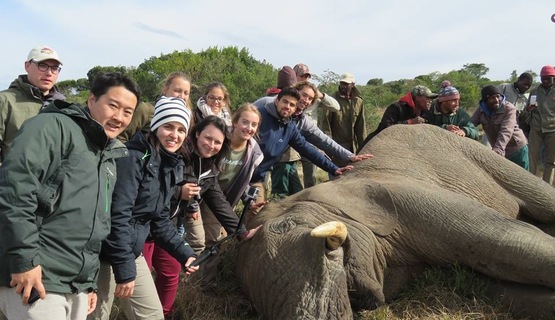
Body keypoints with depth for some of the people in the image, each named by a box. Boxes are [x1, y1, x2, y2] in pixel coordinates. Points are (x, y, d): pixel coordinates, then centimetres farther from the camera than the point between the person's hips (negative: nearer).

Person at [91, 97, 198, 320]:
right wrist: (124, 270, -21)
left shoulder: (172, 165, 7)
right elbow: (117, 216, -23)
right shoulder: (133, 157, -18)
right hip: (105, 254, -8)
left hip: (131, 252, 8)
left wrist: (184, 252, 3)